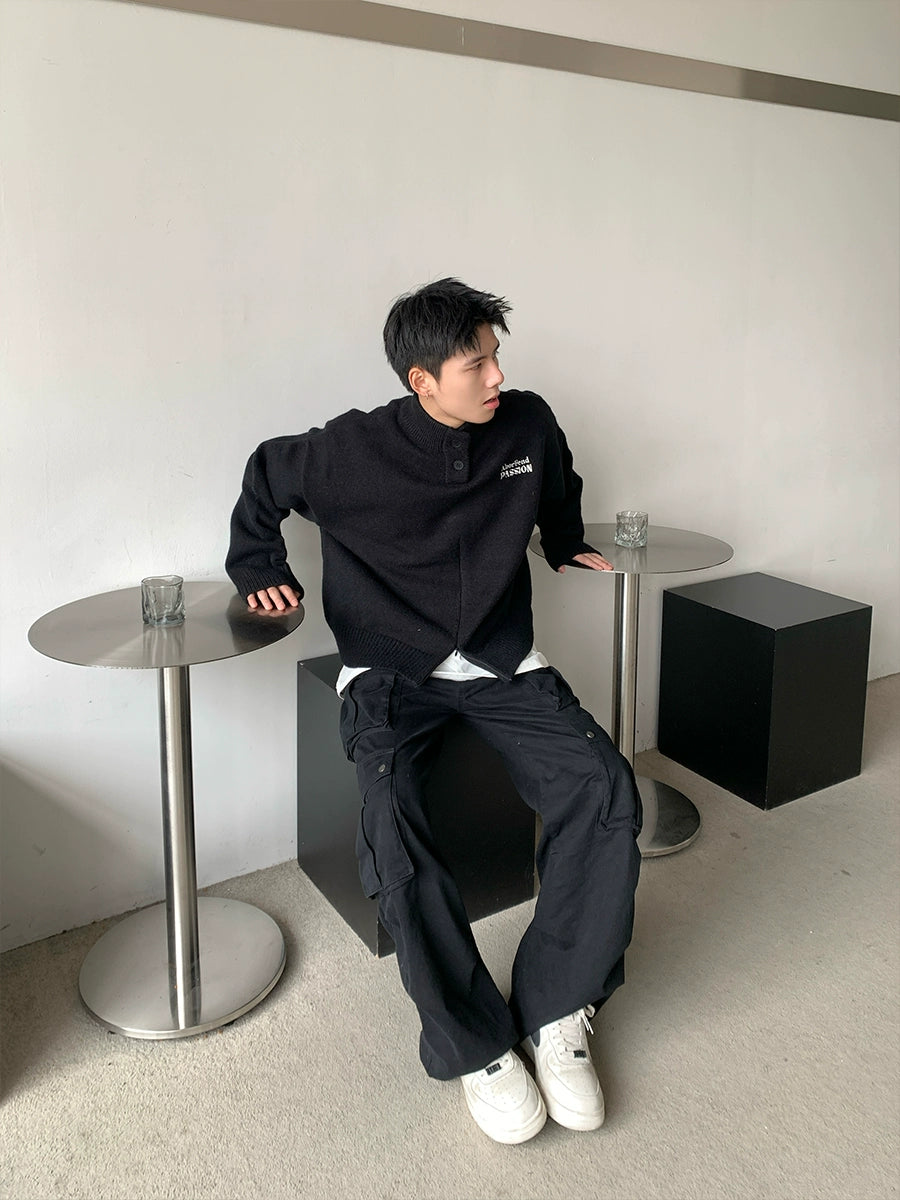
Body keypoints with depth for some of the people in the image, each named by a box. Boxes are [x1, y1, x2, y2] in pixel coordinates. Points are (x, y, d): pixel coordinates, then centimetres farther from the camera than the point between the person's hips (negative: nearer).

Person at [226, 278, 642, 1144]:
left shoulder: (529, 425, -1)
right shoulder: (352, 451, -11)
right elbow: (264, 478, 8)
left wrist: (568, 546, 27)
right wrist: (258, 569, 5)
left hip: (502, 663, 3)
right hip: (389, 674, -2)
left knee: (603, 789, -21)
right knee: (391, 822, -30)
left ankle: (557, 1011, -5)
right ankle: (476, 1047, -12)